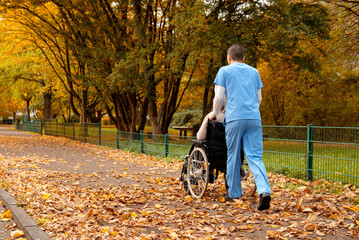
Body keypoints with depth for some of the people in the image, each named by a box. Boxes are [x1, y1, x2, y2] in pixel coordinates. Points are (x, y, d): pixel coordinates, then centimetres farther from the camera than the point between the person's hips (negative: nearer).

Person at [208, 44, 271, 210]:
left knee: (233, 156, 8)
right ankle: (264, 191, -19)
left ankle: (234, 193, 16)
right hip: (254, 118, 3)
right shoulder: (254, 72, 19)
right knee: (255, 157, -1)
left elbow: (219, 97, 1)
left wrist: (215, 113, 18)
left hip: (235, 118, -3)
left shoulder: (225, 71, 6)